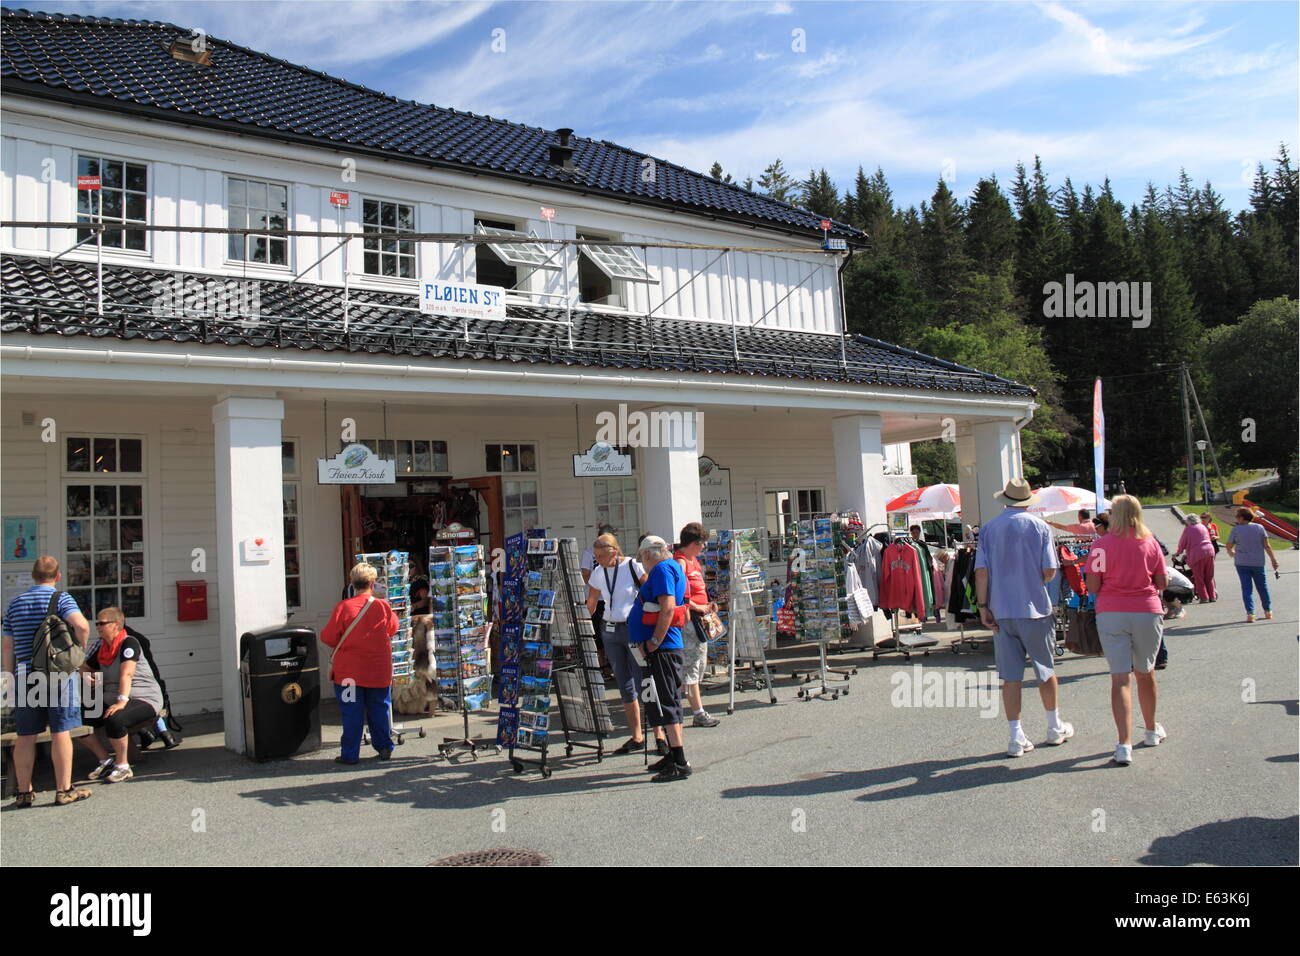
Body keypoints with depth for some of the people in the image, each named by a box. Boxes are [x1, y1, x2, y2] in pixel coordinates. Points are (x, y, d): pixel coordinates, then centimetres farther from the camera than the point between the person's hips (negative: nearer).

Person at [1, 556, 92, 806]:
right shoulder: (60, 598, -4)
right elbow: (82, 625, -22)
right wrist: (80, 649, -4)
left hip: (25, 675, 5)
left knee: (25, 737, 10)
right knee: (61, 733, -1)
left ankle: (24, 793, 17)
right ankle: (64, 790, 3)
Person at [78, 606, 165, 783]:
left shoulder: (128, 643, -12)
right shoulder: (100, 647, 12)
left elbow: (126, 674, -24)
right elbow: (85, 668, 25)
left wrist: (122, 701, -34)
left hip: (144, 699, -8)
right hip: (112, 700, 9)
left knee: (114, 719, -35)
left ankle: (123, 766, -16)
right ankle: (106, 761, 10)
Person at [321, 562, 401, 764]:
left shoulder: (343, 607, -12)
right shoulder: (383, 606, -6)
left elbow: (328, 637, -7)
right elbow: (393, 628, 12)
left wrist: (342, 644, 14)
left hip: (349, 670, -2)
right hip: (379, 671, 2)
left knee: (351, 713, 5)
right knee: (379, 709, 14)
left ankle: (350, 754, 9)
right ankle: (384, 747, 20)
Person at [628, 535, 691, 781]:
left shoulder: (662, 569, -12)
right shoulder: (673, 567, 19)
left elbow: (668, 607, -24)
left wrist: (654, 642, -18)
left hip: (662, 649, -11)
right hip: (670, 647, 11)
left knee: (663, 705, -8)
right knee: (668, 704, 17)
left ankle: (679, 763, -6)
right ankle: (674, 758, 26)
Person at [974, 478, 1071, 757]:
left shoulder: (989, 529, 2)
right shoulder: (1039, 526, -3)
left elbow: (981, 570, -4)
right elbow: (1049, 571, -7)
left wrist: (983, 606, -1)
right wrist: (1037, 581, 14)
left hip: (1001, 611, 2)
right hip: (1035, 608, -1)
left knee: (1010, 676, 4)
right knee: (1046, 670, 14)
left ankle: (1017, 737, 5)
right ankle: (1055, 728, 28)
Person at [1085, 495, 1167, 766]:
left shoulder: (1102, 545, -7)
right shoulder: (1151, 543, 2)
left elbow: (1092, 586, -9)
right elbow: (1162, 583, 6)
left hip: (1111, 614, -2)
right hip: (1148, 613, 3)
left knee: (1120, 678, -4)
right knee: (1145, 673, 20)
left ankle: (1125, 744, -13)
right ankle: (1152, 731, 38)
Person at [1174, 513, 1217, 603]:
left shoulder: (1188, 529, 1)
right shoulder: (1203, 527, 19)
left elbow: (1182, 543, 5)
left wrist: (1177, 553, 24)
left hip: (1197, 555, -6)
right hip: (1210, 552, 6)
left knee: (1199, 578, 2)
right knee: (1209, 577, 15)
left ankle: (1204, 597, -1)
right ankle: (1212, 596, 17)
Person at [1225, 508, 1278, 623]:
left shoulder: (1236, 530, -7)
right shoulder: (1259, 527, -2)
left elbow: (1229, 547, 0)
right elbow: (1267, 546, -3)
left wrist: (1232, 553, 22)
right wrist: (1273, 559, 3)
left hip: (1242, 563, -2)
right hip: (1258, 562, 2)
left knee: (1246, 588, 0)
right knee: (1262, 587, 16)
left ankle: (1250, 614, -9)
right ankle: (1268, 612, 27)